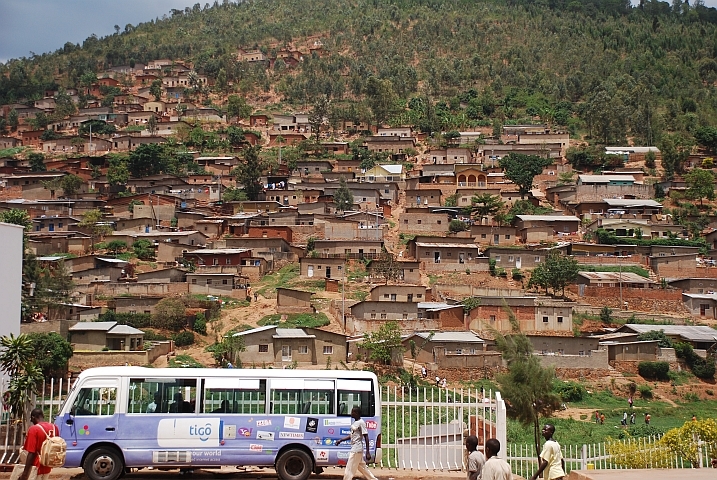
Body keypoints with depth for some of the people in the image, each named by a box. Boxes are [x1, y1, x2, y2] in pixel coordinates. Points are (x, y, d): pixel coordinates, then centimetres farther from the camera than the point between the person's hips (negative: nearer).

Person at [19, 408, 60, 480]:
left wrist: (25, 473, -17)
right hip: (48, 467, 6)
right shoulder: (54, 428, 3)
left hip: (36, 467, -6)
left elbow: (31, 453, -19)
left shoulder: (34, 429, -16)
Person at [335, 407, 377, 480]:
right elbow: (350, 436, 20)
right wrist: (340, 440, 11)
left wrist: (367, 452, -19)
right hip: (354, 449, 9)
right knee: (362, 468, 15)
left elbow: (366, 437, -16)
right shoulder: (354, 423, 12)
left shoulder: (361, 423, -14)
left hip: (357, 449, -9)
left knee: (350, 469, -6)